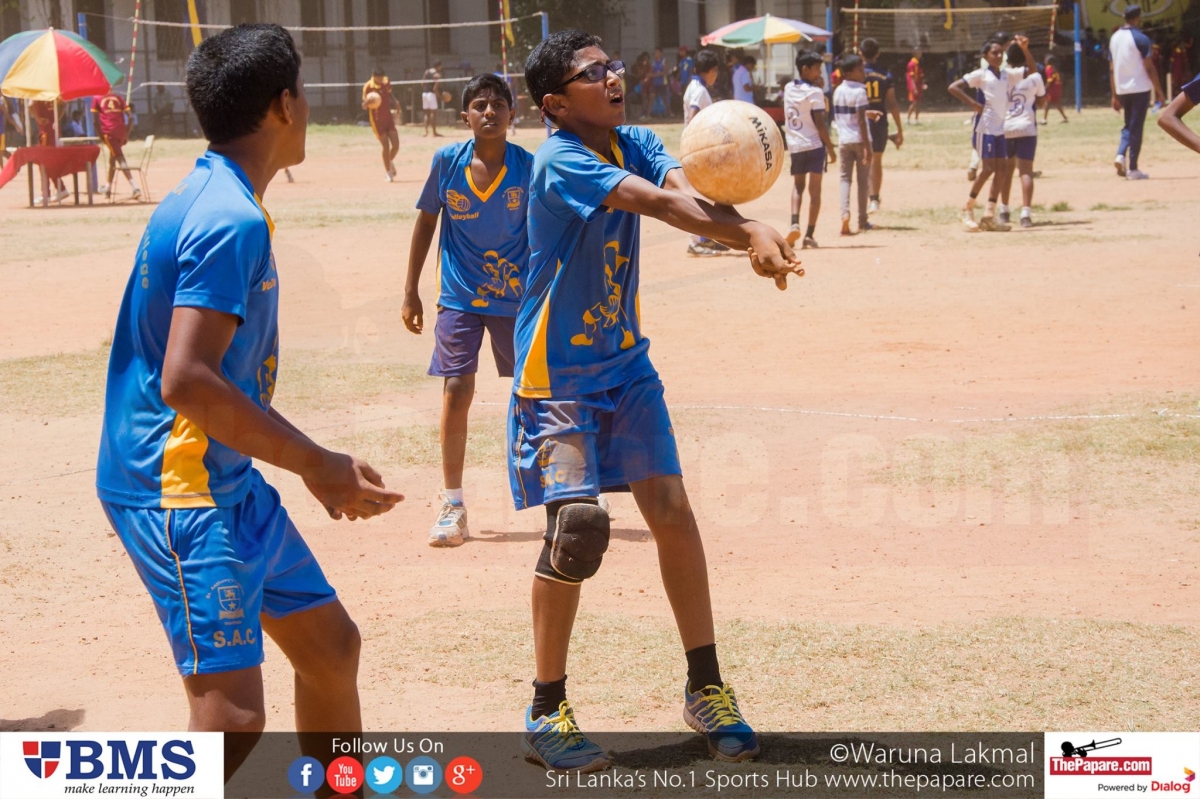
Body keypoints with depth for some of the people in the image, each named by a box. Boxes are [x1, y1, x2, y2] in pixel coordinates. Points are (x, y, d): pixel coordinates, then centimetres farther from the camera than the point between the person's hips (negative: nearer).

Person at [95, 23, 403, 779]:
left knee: (331, 644, 19)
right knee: (231, 712, -15)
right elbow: (186, 382, -27)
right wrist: (315, 462, -20)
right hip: (176, 490, -10)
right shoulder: (230, 221, -19)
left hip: (228, 484, 10)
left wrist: (317, 463, 18)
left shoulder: (211, 201, 12)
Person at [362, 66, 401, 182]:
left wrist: (395, 103, 0)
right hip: (377, 120, -5)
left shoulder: (386, 83, 2)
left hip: (388, 118, 5)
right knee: (385, 145, -8)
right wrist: (366, 102, -37)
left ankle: (390, 161, 30)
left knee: (396, 144, -2)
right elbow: (364, 107, -14)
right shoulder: (368, 87, -14)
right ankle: (387, 171, 8)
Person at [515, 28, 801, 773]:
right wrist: (750, 235, -46)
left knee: (673, 509, 3)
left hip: (626, 362, 7)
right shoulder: (560, 164, -19)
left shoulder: (635, 144, 2)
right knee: (576, 528, -10)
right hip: (560, 375, -7)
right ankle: (547, 714, 5)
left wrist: (754, 232, -41)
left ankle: (706, 687, 16)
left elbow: (682, 191, -19)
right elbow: (660, 204, -34)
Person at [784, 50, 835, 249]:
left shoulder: (789, 89, 7)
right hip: (814, 145, -5)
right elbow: (820, 124, -14)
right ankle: (809, 235, -3)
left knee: (797, 186, 15)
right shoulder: (814, 92, -11)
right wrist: (831, 149, -8)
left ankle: (794, 223, -8)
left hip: (794, 145, 5)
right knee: (815, 190, 1)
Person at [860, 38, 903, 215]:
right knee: (877, 162, 18)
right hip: (880, 123, 2)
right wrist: (900, 130, 3)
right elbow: (892, 104, -2)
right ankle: (875, 199, 26)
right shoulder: (886, 76, -1)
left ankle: (868, 200, -13)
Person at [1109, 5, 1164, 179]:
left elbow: (1112, 69, 10)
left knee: (1129, 125, 18)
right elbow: (1149, 67, -12)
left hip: (1122, 89, 6)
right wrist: (1157, 88, -2)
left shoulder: (1114, 38, 8)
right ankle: (1132, 169, 0)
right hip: (1140, 88, -6)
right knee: (1136, 128, -1)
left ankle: (1120, 155, -5)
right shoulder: (1141, 39, -11)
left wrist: (1115, 95, 14)